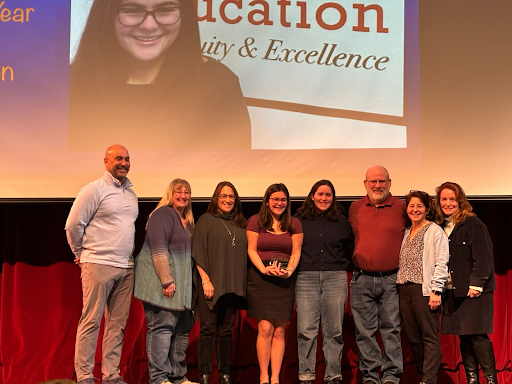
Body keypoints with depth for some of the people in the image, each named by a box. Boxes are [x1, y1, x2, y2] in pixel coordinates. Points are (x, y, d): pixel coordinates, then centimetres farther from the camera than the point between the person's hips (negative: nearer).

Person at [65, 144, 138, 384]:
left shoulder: (131, 195, 15)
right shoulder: (95, 189, -5)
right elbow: (73, 225, -5)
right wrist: (82, 253, 4)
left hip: (126, 268, 6)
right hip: (99, 265, -6)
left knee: (117, 323, 7)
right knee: (91, 321, -3)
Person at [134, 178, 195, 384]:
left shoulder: (188, 222, 18)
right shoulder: (163, 215, -8)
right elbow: (159, 249, -17)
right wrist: (166, 280, -22)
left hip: (181, 285, 9)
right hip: (162, 283, -9)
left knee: (182, 329, 9)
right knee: (162, 327, -8)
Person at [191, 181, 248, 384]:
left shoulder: (240, 224, 15)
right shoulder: (206, 220, 2)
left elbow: (244, 253, 16)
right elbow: (198, 253, -4)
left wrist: (241, 283, 7)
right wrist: (205, 280, -12)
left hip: (233, 285, 4)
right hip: (211, 283, -4)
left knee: (226, 330, 7)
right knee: (208, 328, -4)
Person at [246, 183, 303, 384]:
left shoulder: (294, 224, 9)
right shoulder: (256, 221, 3)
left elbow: (296, 252, 5)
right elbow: (251, 250, 0)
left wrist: (289, 271, -12)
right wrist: (264, 269, -15)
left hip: (284, 280, 2)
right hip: (260, 277, -2)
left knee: (279, 331, 1)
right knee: (265, 328, -9)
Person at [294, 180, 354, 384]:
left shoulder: (341, 221, 12)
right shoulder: (300, 220, 8)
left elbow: (350, 248, 20)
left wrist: (343, 267, 10)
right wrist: (295, 267, 2)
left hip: (335, 278, 1)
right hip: (306, 278, -1)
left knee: (334, 331, 2)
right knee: (306, 330, -4)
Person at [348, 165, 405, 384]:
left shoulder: (401, 208, 1)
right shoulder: (355, 209, 9)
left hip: (391, 279, -2)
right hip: (361, 278, 2)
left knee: (391, 329, 1)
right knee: (364, 330, 4)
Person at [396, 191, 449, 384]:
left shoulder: (435, 231, -1)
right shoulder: (406, 232, 19)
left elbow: (441, 263, -8)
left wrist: (436, 291, -14)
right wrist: (400, 286, 9)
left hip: (424, 289, -6)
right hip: (404, 289, 7)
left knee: (429, 337, -5)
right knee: (413, 337, 7)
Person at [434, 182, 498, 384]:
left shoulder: (473, 224, -7)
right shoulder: (441, 227, 13)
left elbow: (482, 257, -12)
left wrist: (476, 284, -17)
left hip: (474, 291, -6)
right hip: (453, 291, 6)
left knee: (477, 335, -8)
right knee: (463, 337, 7)